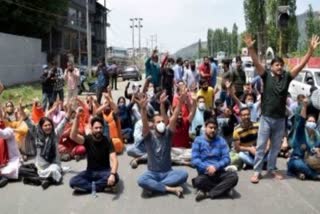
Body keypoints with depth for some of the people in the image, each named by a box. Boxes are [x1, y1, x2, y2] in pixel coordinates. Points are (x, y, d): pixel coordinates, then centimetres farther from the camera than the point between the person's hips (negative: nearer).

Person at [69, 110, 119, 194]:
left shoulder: (107, 141, -10)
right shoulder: (88, 139, -7)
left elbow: (114, 160, -21)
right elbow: (73, 136, -27)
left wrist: (112, 174, -40)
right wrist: (77, 117, -36)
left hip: (104, 171, -1)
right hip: (90, 171, 1)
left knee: (115, 178, -35)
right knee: (73, 182, -25)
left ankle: (86, 186, -21)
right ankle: (103, 186, -22)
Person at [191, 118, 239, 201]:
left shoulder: (221, 141, 9)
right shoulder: (198, 140, 3)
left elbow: (226, 159, -1)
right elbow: (194, 160, -7)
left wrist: (215, 167, -18)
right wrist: (207, 167, -21)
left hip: (219, 172, 2)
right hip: (204, 173, -2)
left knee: (233, 176, -28)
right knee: (198, 181, -36)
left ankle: (208, 193, -25)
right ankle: (225, 188, -17)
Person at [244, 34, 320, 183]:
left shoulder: (287, 77, 3)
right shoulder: (266, 76, -4)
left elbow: (301, 65, -1)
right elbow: (256, 63, -16)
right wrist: (250, 48, -30)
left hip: (280, 119, 3)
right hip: (266, 117, -3)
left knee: (276, 147, 14)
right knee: (261, 146, 1)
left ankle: (271, 169, 28)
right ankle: (257, 171, 9)